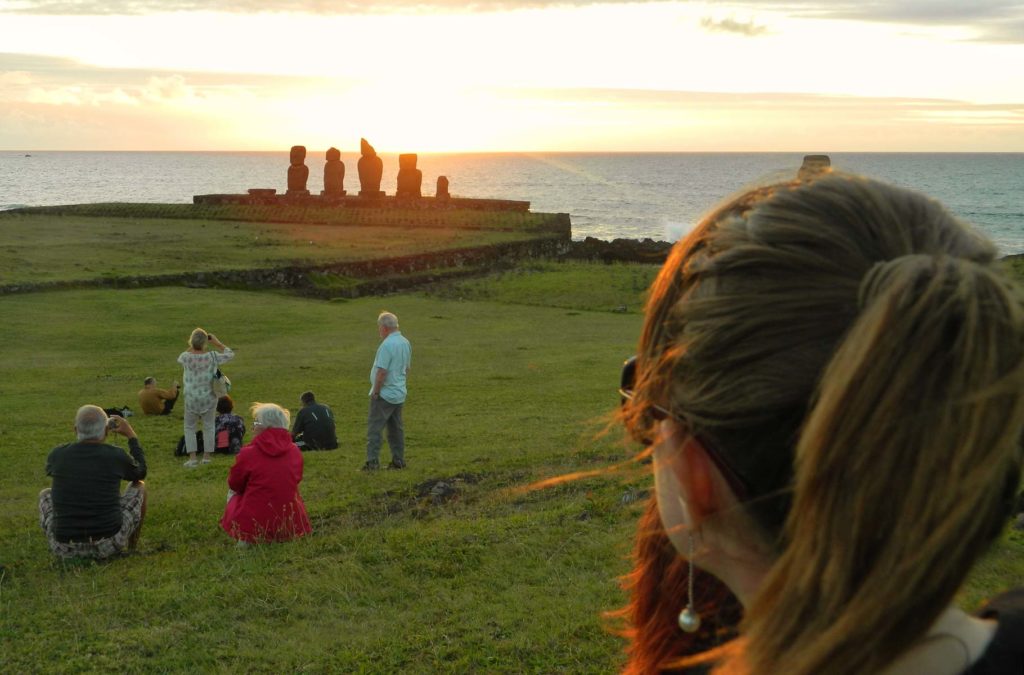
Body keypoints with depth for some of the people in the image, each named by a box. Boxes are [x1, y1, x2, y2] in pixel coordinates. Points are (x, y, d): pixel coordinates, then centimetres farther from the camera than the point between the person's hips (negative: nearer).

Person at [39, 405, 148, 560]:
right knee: (139, 487, 23)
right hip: (109, 544, -2)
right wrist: (131, 435, 25)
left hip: (64, 548, 2)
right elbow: (140, 473, 16)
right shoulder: (116, 455, -8)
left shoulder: (56, 454, -2)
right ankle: (130, 550, 34)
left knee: (45, 495, 31)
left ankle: (70, 554, 31)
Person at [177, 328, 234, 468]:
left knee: (189, 427, 13)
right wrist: (217, 343, 6)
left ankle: (192, 457, 5)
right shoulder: (212, 357, -14)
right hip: (209, 398, 0)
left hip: (191, 398, 0)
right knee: (209, 426, 14)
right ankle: (207, 456, 18)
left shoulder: (186, 357, -14)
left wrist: (191, 346, 9)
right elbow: (230, 354, 3)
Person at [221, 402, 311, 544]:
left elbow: (234, 485, 2)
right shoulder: (295, 452, -2)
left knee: (232, 493, 25)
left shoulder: (248, 454, -13)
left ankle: (245, 540, 16)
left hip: (254, 527, -4)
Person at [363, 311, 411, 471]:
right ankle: (398, 461, 17)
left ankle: (372, 461, -9)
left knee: (374, 427, -5)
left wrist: (375, 391, -14)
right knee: (396, 428, 14)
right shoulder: (405, 343, 9)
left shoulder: (387, 345, -19)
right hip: (400, 393, 9)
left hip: (385, 394, -9)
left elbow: (382, 372, -22)